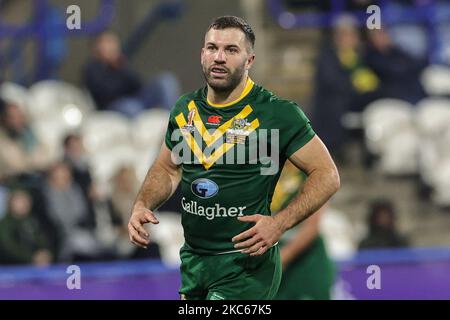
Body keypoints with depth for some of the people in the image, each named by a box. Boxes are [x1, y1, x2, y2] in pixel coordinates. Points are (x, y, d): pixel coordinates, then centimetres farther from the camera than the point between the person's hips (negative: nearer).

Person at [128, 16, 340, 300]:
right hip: (193, 260, 6)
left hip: (246, 261, -6)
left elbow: (328, 176, -9)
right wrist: (142, 206, 2)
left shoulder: (277, 113, -11)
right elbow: (168, 168, 22)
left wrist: (280, 223, -21)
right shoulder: (185, 109, 7)